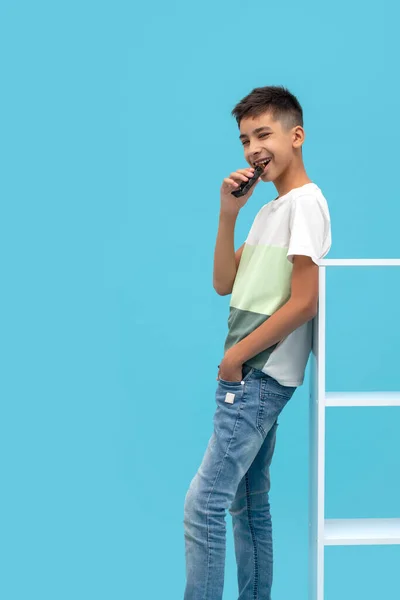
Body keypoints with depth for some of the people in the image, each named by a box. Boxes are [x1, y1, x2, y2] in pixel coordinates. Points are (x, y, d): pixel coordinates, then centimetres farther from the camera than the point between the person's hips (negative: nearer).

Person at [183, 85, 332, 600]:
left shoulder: (305, 202, -10)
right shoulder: (267, 210, 18)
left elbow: (304, 302, -17)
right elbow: (224, 284, 13)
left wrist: (236, 356, -11)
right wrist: (228, 214, 2)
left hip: (259, 374, -9)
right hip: (249, 375, 9)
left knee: (202, 506, -11)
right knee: (249, 504, 14)